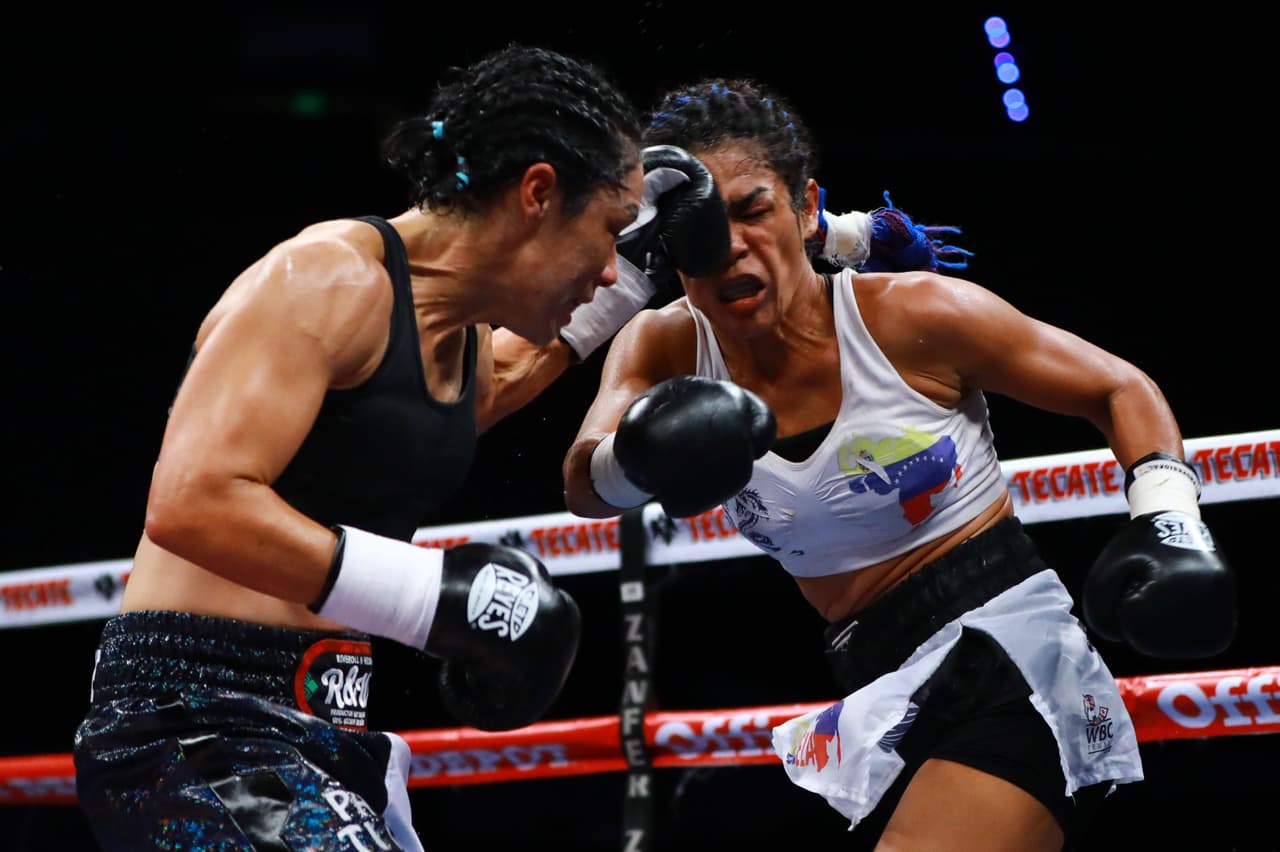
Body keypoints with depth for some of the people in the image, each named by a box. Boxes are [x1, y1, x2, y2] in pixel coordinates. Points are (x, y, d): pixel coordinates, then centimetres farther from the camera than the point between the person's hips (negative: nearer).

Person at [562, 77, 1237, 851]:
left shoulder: (917, 317, -11)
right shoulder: (665, 347, 0)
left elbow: (1122, 390, 1)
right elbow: (585, 485, -18)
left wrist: (1168, 518, -16)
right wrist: (641, 458, -41)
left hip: (1008, 650, -5)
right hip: (882, 696, 6)